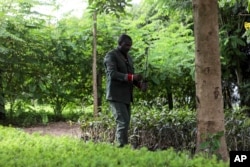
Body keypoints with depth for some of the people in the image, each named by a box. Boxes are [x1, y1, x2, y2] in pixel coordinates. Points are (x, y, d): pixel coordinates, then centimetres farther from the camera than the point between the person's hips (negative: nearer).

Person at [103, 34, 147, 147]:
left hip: (126, 97, 8)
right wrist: (131, 77, -34)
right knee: (123, 122, -15)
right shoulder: (111, 56, -7)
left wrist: (140, 84, -3)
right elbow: (113, 74, -21)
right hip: (115, 96, -8)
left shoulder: (128, 57, 18)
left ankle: (120, 146, 13)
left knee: (125, 123, 7)